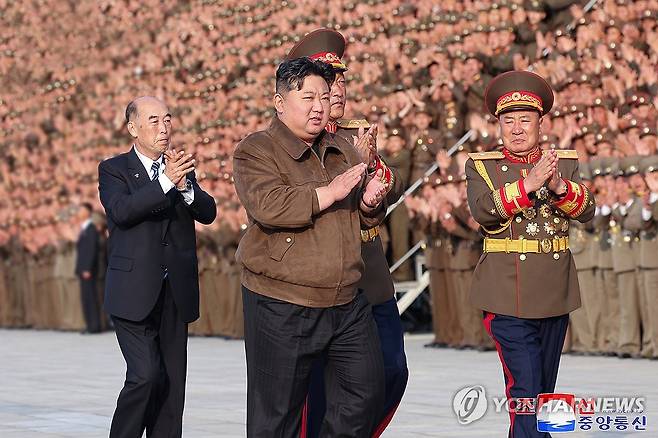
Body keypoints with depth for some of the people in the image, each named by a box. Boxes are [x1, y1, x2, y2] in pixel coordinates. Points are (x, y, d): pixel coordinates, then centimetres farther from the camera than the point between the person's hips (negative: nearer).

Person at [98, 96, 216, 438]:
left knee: (172, 383, 5)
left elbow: (208, 213, 2)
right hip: (134, 293, -5)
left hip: (176, 293, 5)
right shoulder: (113, 170, 1)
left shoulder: (182, 168, 14)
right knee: (146, 375, -16)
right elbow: (122, 211, -18)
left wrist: (184, 185, -16)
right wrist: (165, 181, -27)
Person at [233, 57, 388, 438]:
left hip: (348, 303, 6)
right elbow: (268, 206, -24)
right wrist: (330, 193, -21)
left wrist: (371, 202, -3)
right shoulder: (256, 152, -5)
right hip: (282, 309, -6)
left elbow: (366, 220, 21)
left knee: (368, 390, 7)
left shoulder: (342, 151, 14)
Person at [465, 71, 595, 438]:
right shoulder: (481, 166, 1)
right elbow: (483, 210, -17)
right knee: (525, 388, -13)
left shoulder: (566, 163, 8)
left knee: (545, 390, 13)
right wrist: (528, 183, -27)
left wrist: (559, 186, -25)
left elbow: (587, 210, -6)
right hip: (508, 297, -4)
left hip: (555, 295, 4)